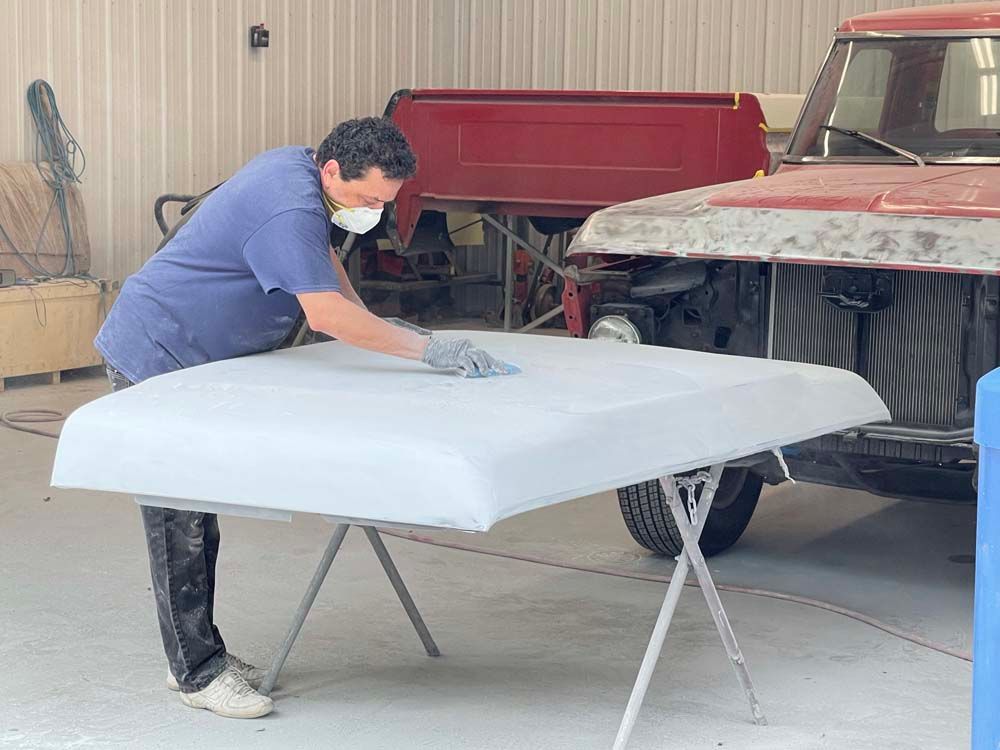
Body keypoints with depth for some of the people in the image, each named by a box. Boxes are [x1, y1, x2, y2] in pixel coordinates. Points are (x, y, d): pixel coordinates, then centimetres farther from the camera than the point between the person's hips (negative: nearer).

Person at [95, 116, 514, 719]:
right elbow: (325, 314, -36)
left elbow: (320, 252, 24)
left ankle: (199, 654, 20)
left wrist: (369, 322, 15)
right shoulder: (289, 209, -27)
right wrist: (428, 349, -34)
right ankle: (199, 674, -3)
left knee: (197, 513, 13)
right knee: (178, 522, -7)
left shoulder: (296, 165, 4)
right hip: (155, 359, -10)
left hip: (194, 360, 10)